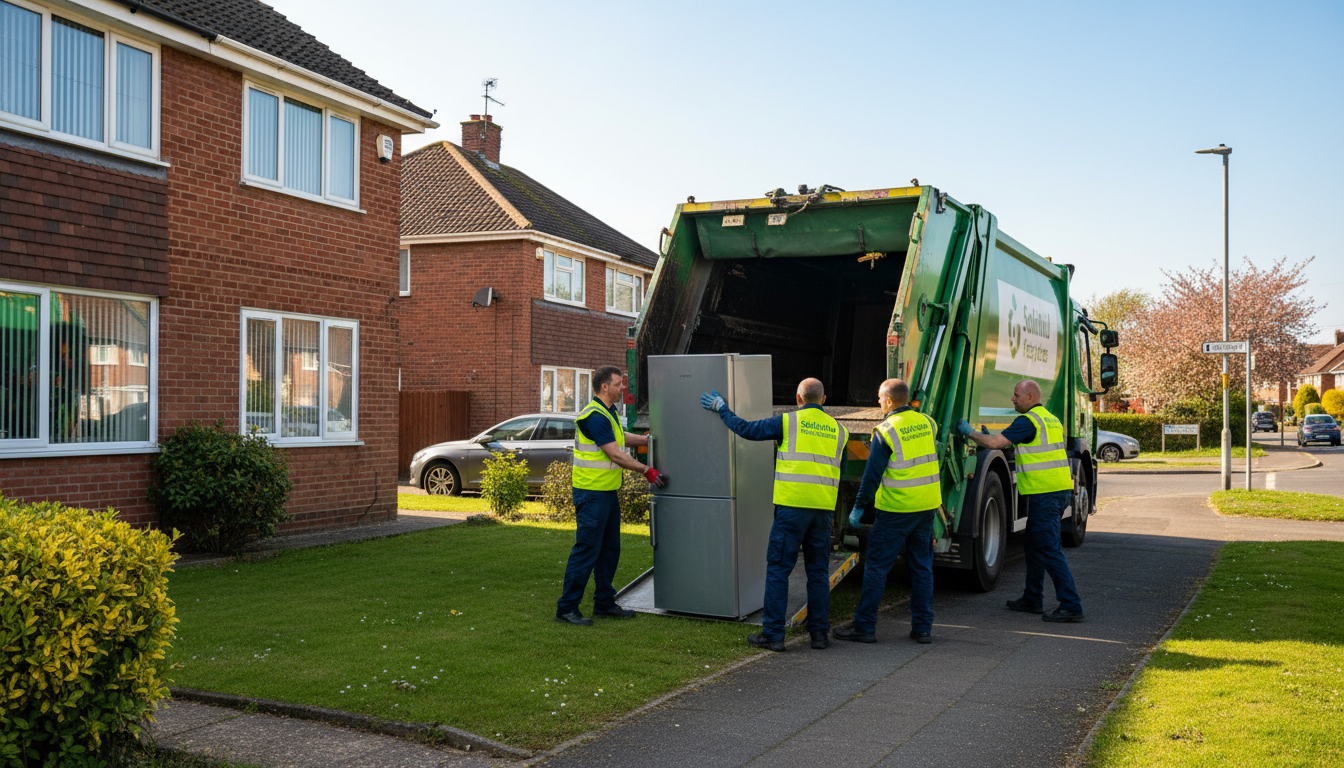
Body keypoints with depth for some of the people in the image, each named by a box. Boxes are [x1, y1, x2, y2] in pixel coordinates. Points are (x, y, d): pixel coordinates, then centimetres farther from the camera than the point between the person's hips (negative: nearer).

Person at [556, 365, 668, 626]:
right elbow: (615, 455, -19)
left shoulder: (608, 412, 15)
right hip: (591, 494, -10)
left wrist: (649, 439, 30)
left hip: (608, 492, 10)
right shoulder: (594, 416, -18)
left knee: (609, 550, 15)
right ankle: (567, 608, -1)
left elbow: (620, 437, 34)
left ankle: (604, 603, 24)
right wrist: (647, 471, -13)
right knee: (586, 550, -7)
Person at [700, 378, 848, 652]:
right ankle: (820, 632, 15)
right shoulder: (838, 430, 13)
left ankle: (773, 634, 1)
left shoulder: (788, 422, -1)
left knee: (778, 569, 1)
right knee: (818, 571, 12)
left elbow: (747, 429, 1)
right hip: (823, 508, 5)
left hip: (792, 505, -4)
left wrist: (721, 408, 16)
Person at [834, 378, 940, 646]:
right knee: (922, 567, 12)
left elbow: (872, 475, -14)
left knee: (876, 566, 1)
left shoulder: (886, 431, -13)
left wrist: (858, 507, -5)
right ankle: (923, 628, 15)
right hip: (928, 505, 6)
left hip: (896, 509, -6)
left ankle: (865, 626, 3)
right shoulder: (927, 423, 6)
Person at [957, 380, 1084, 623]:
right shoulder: (1051, 419, 18)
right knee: (1034, 546, 18)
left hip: (1044, 494, -10)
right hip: (1062, 490, 10)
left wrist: (969, 432, -4)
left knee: (1049, 550, -8)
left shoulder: (1027, 421, -14)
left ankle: (1071, 606, -8)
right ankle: (1033, 600, 25)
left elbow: (994, 443, -19)